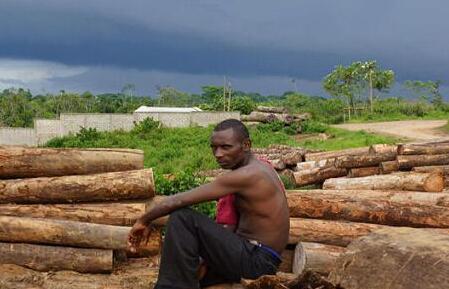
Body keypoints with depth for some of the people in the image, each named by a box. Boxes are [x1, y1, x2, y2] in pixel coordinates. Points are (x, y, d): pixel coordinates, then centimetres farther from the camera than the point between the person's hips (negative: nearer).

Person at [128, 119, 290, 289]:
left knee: (181, 218, -19)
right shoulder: (258, 167, 11)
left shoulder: (246, 175, -19)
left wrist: (144, 221, -6)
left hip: (256, 260, -10)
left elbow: (178, 201, -20)